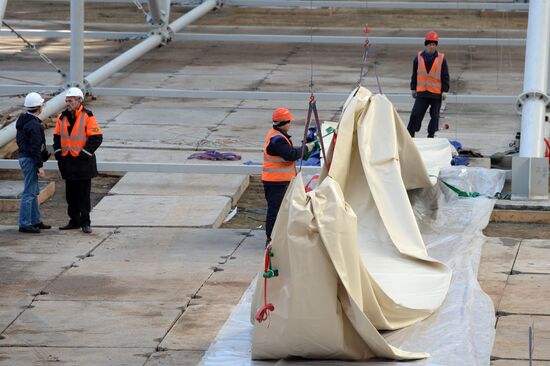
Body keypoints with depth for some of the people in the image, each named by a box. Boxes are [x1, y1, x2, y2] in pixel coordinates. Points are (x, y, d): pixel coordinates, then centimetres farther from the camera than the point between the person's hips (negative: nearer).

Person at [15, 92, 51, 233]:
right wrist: (40, 166, -20)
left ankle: (35, 221, 25)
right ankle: (24, 224, -4)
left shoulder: (22, 121, 11)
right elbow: (35, 148, -22)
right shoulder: (34, 125, -20)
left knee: (34, 192, 18)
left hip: (24, 157, 10)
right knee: (29, 192, -6)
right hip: (31, 160, -10)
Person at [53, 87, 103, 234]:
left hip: (83, 161, -6)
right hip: (67, 161, 6)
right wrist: (58, 152, 4)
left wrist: (84, 153, -14)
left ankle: (85, 223, 5)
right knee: (71, 194, 11)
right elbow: (57, 136, 17)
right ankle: (74, 221, 20)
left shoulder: (87, 116, -10)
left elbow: (96, 138, -11)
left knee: (83, 194, -1)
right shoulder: (62, 117, 8)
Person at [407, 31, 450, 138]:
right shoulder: (419, 58, 4)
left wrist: (445, 90, -4)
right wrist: (413, 88, 11)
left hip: (436, 92, -1)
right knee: (416, 114, -3)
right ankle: (410, 133, 2)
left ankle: (431, 134, 16)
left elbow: (445, 76, 2)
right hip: (422, 93, 1)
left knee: (435, 115, 6)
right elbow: (415, 74, 12)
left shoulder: (441, 59, 0)